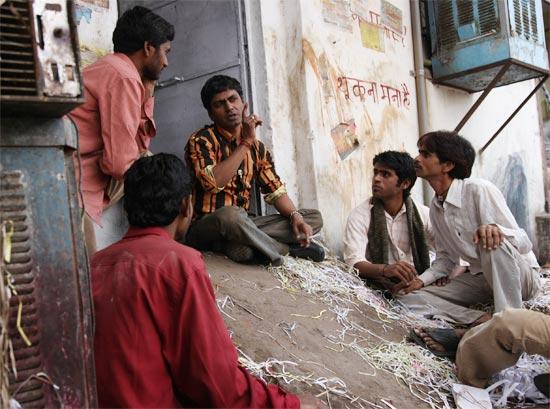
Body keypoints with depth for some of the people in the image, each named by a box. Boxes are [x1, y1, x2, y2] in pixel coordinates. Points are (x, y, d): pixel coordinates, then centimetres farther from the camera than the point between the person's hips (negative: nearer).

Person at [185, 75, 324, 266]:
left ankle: (236, 245, -19)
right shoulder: (201, 140, -9)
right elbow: (213, 182, -26)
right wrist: (245, 143, -22)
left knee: (314, 218, -3)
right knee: (230, 215, -41)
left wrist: (295, 216, -12)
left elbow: (275, 190, 7)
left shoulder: (257, 147, 9)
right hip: (205, 227, -6)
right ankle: (286, 247, -15)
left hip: (242, 225, 7)